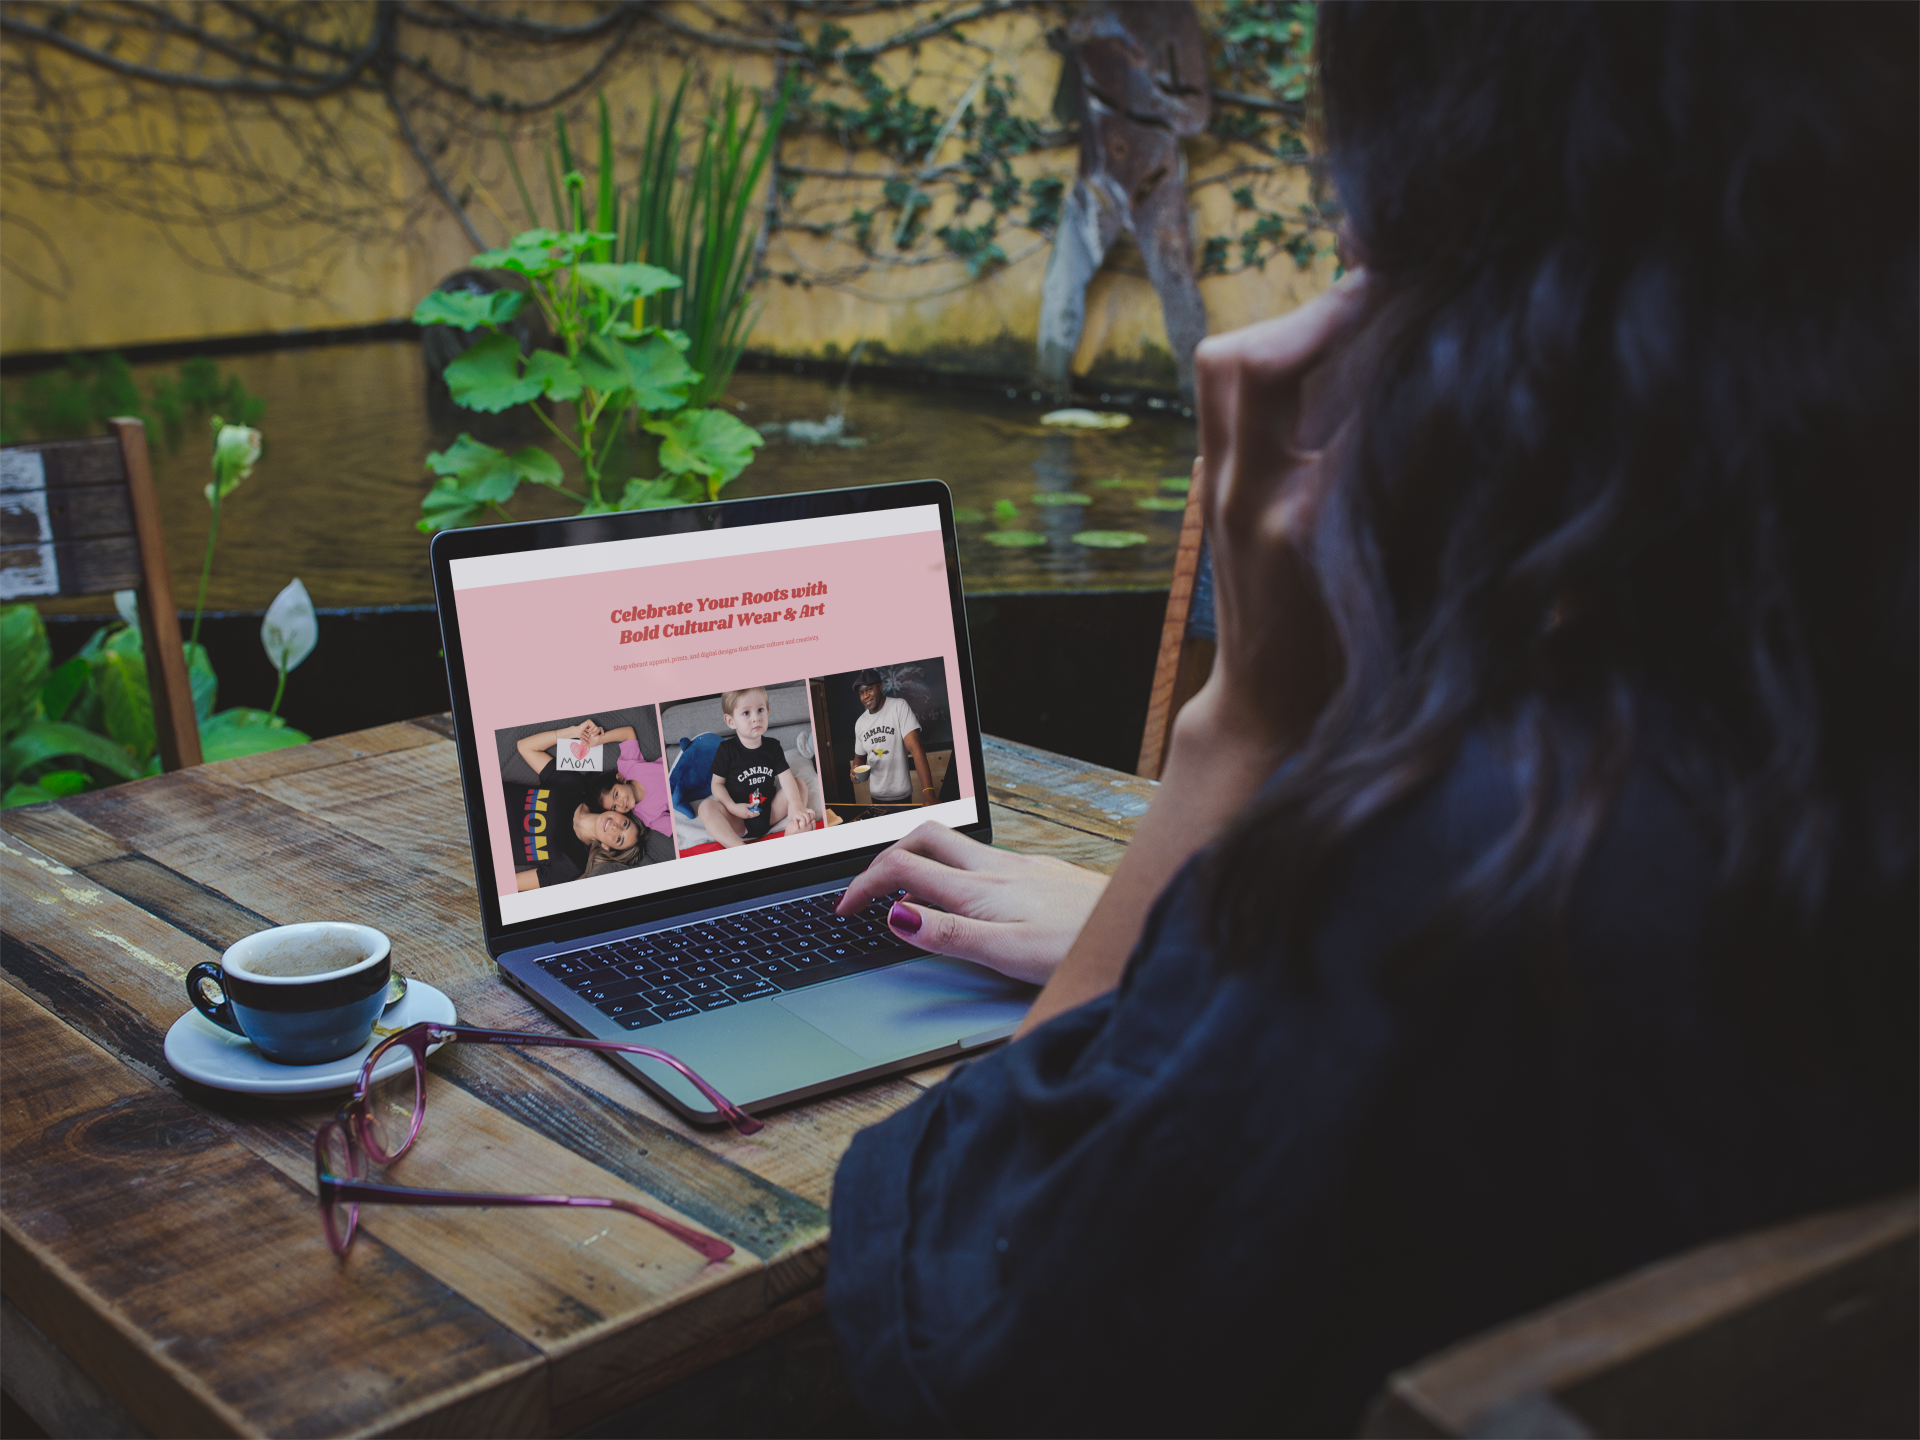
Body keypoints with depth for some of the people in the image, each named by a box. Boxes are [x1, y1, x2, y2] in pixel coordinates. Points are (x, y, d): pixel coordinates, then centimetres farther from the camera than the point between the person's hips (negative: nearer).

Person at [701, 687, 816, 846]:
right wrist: (732, 808, -21)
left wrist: (797, 807, -24)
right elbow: (718, 783, -4)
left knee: (799, 783, -4)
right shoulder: (727, 750, -5)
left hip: (770, 814, 4)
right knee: (706, 807, -30)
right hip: (738, 821, -3)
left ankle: (793, 829, -26)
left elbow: (786, 779, -7)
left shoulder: (773, 747, 2)